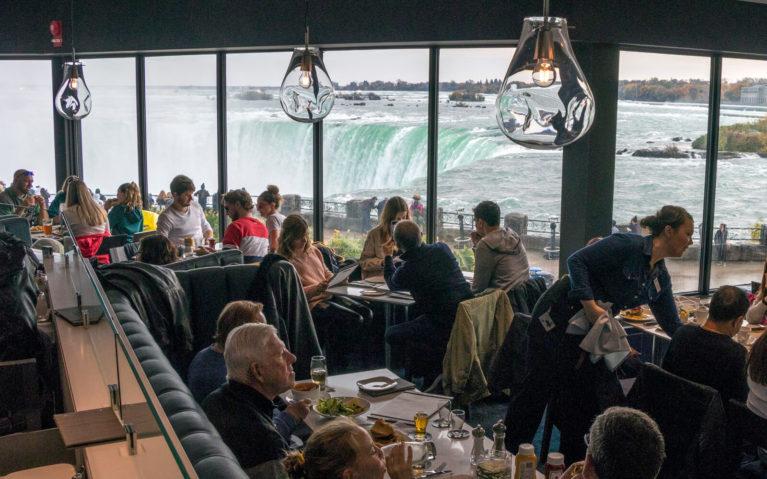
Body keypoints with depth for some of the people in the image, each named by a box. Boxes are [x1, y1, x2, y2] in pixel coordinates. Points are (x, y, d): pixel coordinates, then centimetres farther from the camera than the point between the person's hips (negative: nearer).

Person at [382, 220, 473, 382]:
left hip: (446, 325, -7)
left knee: (391, 335, 7)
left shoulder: (406, 271, -12)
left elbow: (392, 284, 15)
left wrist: (388, 256, 30)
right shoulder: (442, 249, 2)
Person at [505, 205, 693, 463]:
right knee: (540, 385, -3)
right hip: (559, 316, -8)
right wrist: (590, 304, -26)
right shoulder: (628, 245, -16)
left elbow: (672, 325, 18)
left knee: (582, 397, 9)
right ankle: (506, 452, 10)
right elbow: (577, 260, -21)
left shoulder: (660, 277, 10)